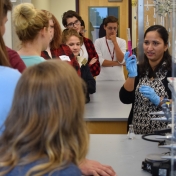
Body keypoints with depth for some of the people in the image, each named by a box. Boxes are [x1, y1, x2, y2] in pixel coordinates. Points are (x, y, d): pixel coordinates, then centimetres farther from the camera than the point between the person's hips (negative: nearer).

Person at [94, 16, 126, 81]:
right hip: (102, 79, -1)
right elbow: (99, 61, -11)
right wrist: (117, 63, -8)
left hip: (118, 79, 2)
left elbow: (121, 61, -9)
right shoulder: (98, 41, -1)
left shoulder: (122, 41, 4)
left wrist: (115, 42, -8)